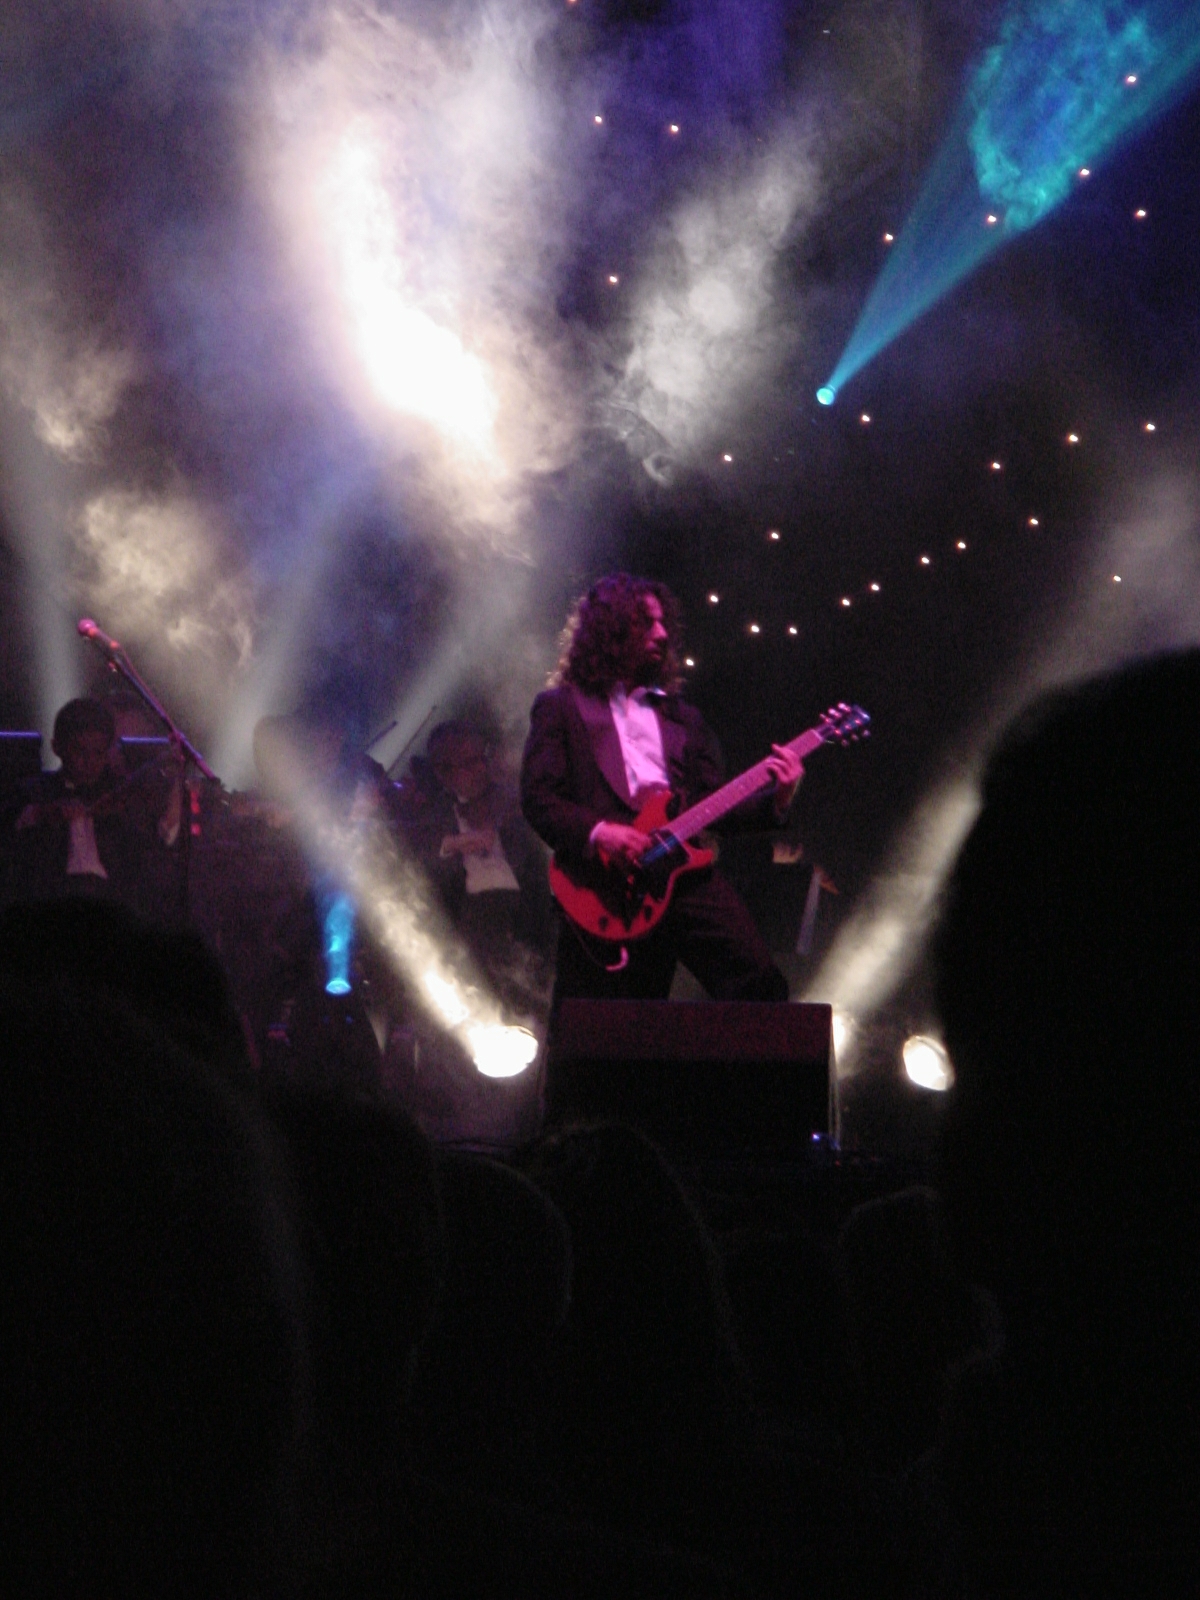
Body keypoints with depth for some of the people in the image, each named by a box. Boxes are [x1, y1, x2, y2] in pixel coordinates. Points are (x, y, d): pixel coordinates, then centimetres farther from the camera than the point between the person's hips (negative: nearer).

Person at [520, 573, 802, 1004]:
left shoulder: (682, 717, 25)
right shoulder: (560, 707, 11)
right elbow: (537, 798, -1)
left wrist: (776, 799, 1)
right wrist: (597, 832, -18)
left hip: (687, 873, 4)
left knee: (759, 982, -14)